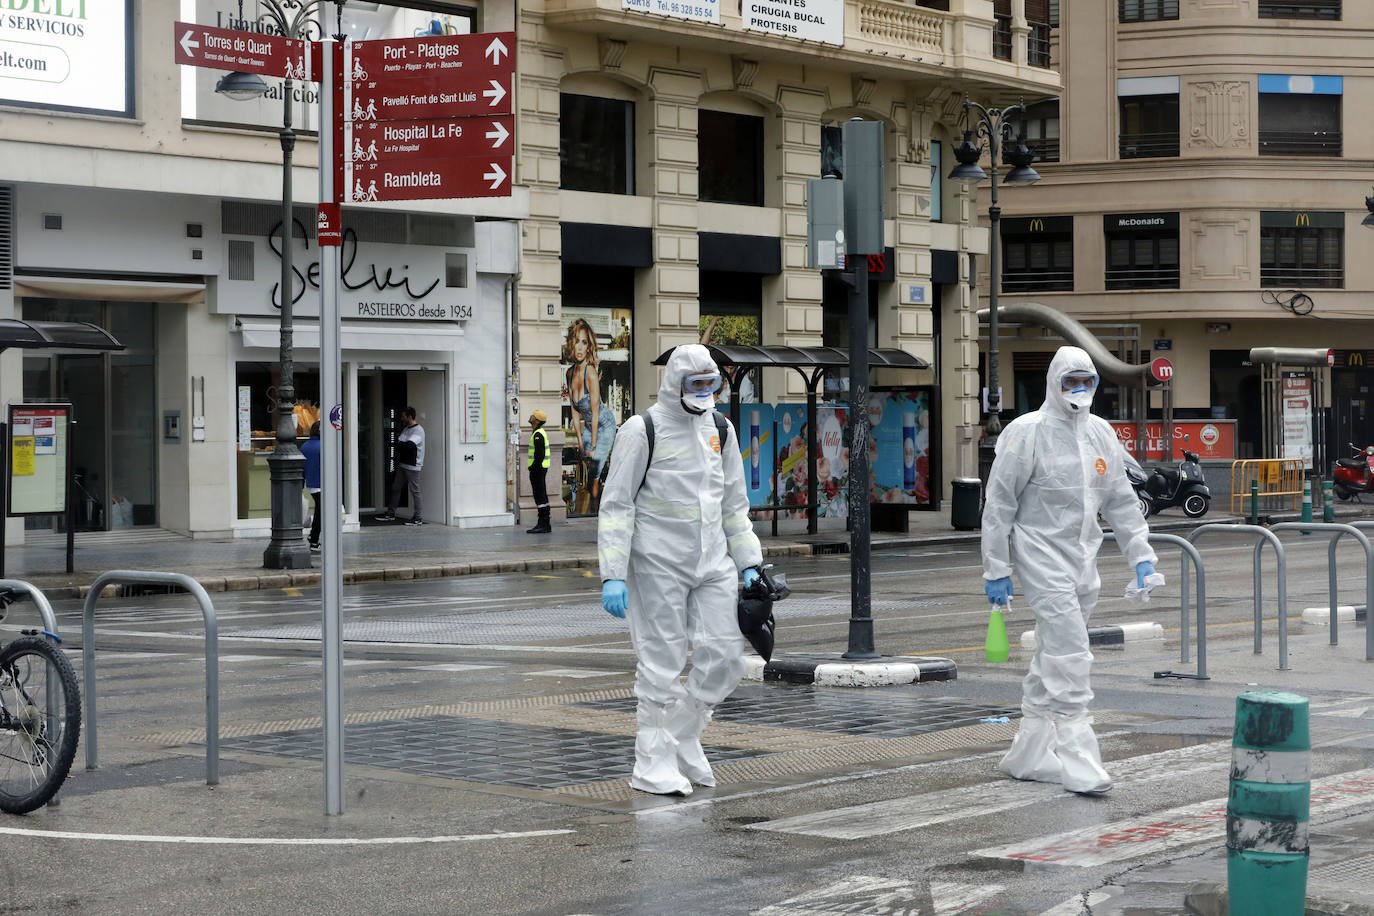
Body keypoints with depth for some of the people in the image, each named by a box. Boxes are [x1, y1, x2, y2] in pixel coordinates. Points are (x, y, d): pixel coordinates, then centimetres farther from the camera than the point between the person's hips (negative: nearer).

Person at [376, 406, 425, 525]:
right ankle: (391, 513, 22)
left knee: (414, 491, -5)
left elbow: (410, 445, -25)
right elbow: (398, 442, 17)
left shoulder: (418, 430, -13)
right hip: (402, 464, 9)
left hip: (412, 466, -9)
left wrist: (399, 444, -8)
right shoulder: (406, 429, 16)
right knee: (395, 488, 13)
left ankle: (418, 518, 0)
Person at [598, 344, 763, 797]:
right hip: (658, 566, -5)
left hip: (712, 564, 6)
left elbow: (734, 505, 19)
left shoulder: (720, 430, 11)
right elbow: (615, 506, -8)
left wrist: (749, 564, 12)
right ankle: (654, 764, 8)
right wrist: (613, 575, -15)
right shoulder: (643, 431, -7)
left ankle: (682, 733, 22)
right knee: (662, 665, -2)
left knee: (724, 658, -1)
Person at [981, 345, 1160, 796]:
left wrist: (1141, 556, 10)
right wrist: (996, 569, -9)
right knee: (1069, 656, -15)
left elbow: (1120, 500, 17)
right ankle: (1078, 762, -16)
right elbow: (999, 503, -7)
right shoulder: (1026, 433, -8)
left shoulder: (1100, 433, 11)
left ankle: (1027, 755, 21)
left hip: (1084, 556, 7)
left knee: (1053, 657, 12)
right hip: (1042, 553, -7)